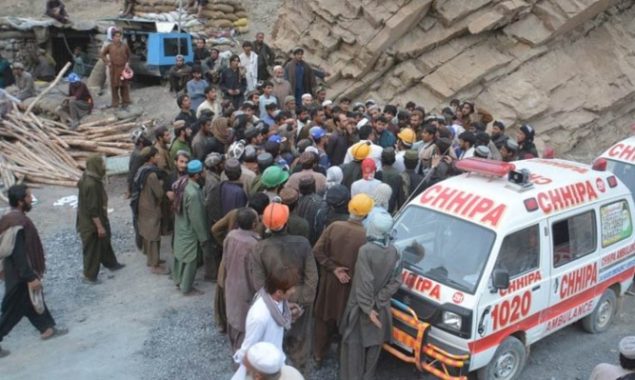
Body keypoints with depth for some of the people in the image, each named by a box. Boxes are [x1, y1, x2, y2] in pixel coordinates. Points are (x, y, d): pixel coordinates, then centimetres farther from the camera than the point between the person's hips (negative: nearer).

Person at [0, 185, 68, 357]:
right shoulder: (17, 223, -28)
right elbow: (18, 254, -28)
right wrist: (30, 277, -24)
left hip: (18, 271, 10)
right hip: (19, 275, -10)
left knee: (32, 300, 22)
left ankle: (47, 328, 38)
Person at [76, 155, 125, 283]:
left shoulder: (92, 179, 0)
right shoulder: (90, 185, -31)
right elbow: (92, 209, -28)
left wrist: (102, 223, 22)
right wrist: (100, 226, -21)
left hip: (99, 219, 10)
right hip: (91, 223, -10)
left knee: (104, 242, 26)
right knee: (92, 248, 6)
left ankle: (111, 263, 45)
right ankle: (89, 275, 21)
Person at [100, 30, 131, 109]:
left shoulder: (124, 46, 2)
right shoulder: (110, 46, 1)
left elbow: (128, 55, 16)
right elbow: (103, 54, 12)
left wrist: (127, 63, 7)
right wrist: (107, 62, 2)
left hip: (123, 68, 0)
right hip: (114, 69, 0)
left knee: (124, 86, 3)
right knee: (114, 85, 5)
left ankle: (125, 102, 14)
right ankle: (115, 102, 14)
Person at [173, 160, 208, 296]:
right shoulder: (193, 193, -33)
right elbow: (196, 218, -26)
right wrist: (203, 237, -15)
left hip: (181, 228, 9)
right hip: (190, 232, -9)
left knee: (181, 255, 24)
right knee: (190, 260, 8)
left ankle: (179, 280, 41)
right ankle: (187, 288, 23)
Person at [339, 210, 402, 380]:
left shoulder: (365, 250, -23)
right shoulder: (394, 252, -7)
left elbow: (365, 283, -24)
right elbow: (395, 281, -7)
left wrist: (368, 307, -15)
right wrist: (378, 302, -6)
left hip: (361, 307, -5)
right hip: (380, 308, 5)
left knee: (354, 344, 10)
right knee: (374, 344, 19)